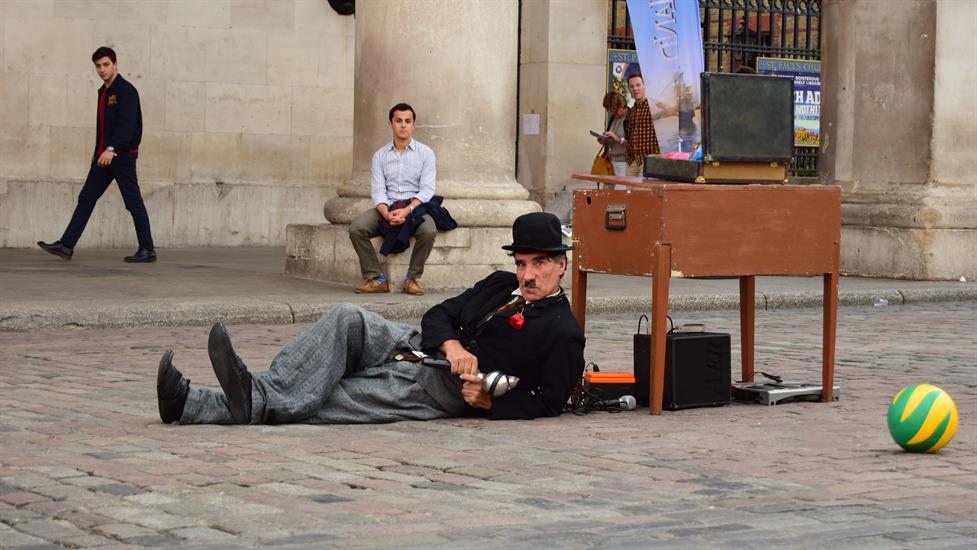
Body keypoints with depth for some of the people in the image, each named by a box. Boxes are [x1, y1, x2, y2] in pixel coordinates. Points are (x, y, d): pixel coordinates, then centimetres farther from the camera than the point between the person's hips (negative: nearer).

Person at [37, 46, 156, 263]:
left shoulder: (126, 91, -11)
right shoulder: (103, 92, 16)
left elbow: (127, 124, -23)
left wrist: (112, 148, -32)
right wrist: (99, 152, 18)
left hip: (123, 155, -9)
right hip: (104, 155, 9)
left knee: (133, 202, -3)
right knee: (86, 198, 3)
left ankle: (147, 251, 4)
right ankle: (66, 245, 1)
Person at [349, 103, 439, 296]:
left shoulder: (425, 153, 4)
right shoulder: (380, 155, 10)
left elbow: (427, 189, -5)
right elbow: (377, 190, 0)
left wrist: (407, 210, -23)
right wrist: (387, 213, -22)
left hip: (415, 207, -2)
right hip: (386, 207, 2)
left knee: (429, 230, -35)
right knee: (356, 228, -25)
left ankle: (413, 278, -17)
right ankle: (376, 279, -18)